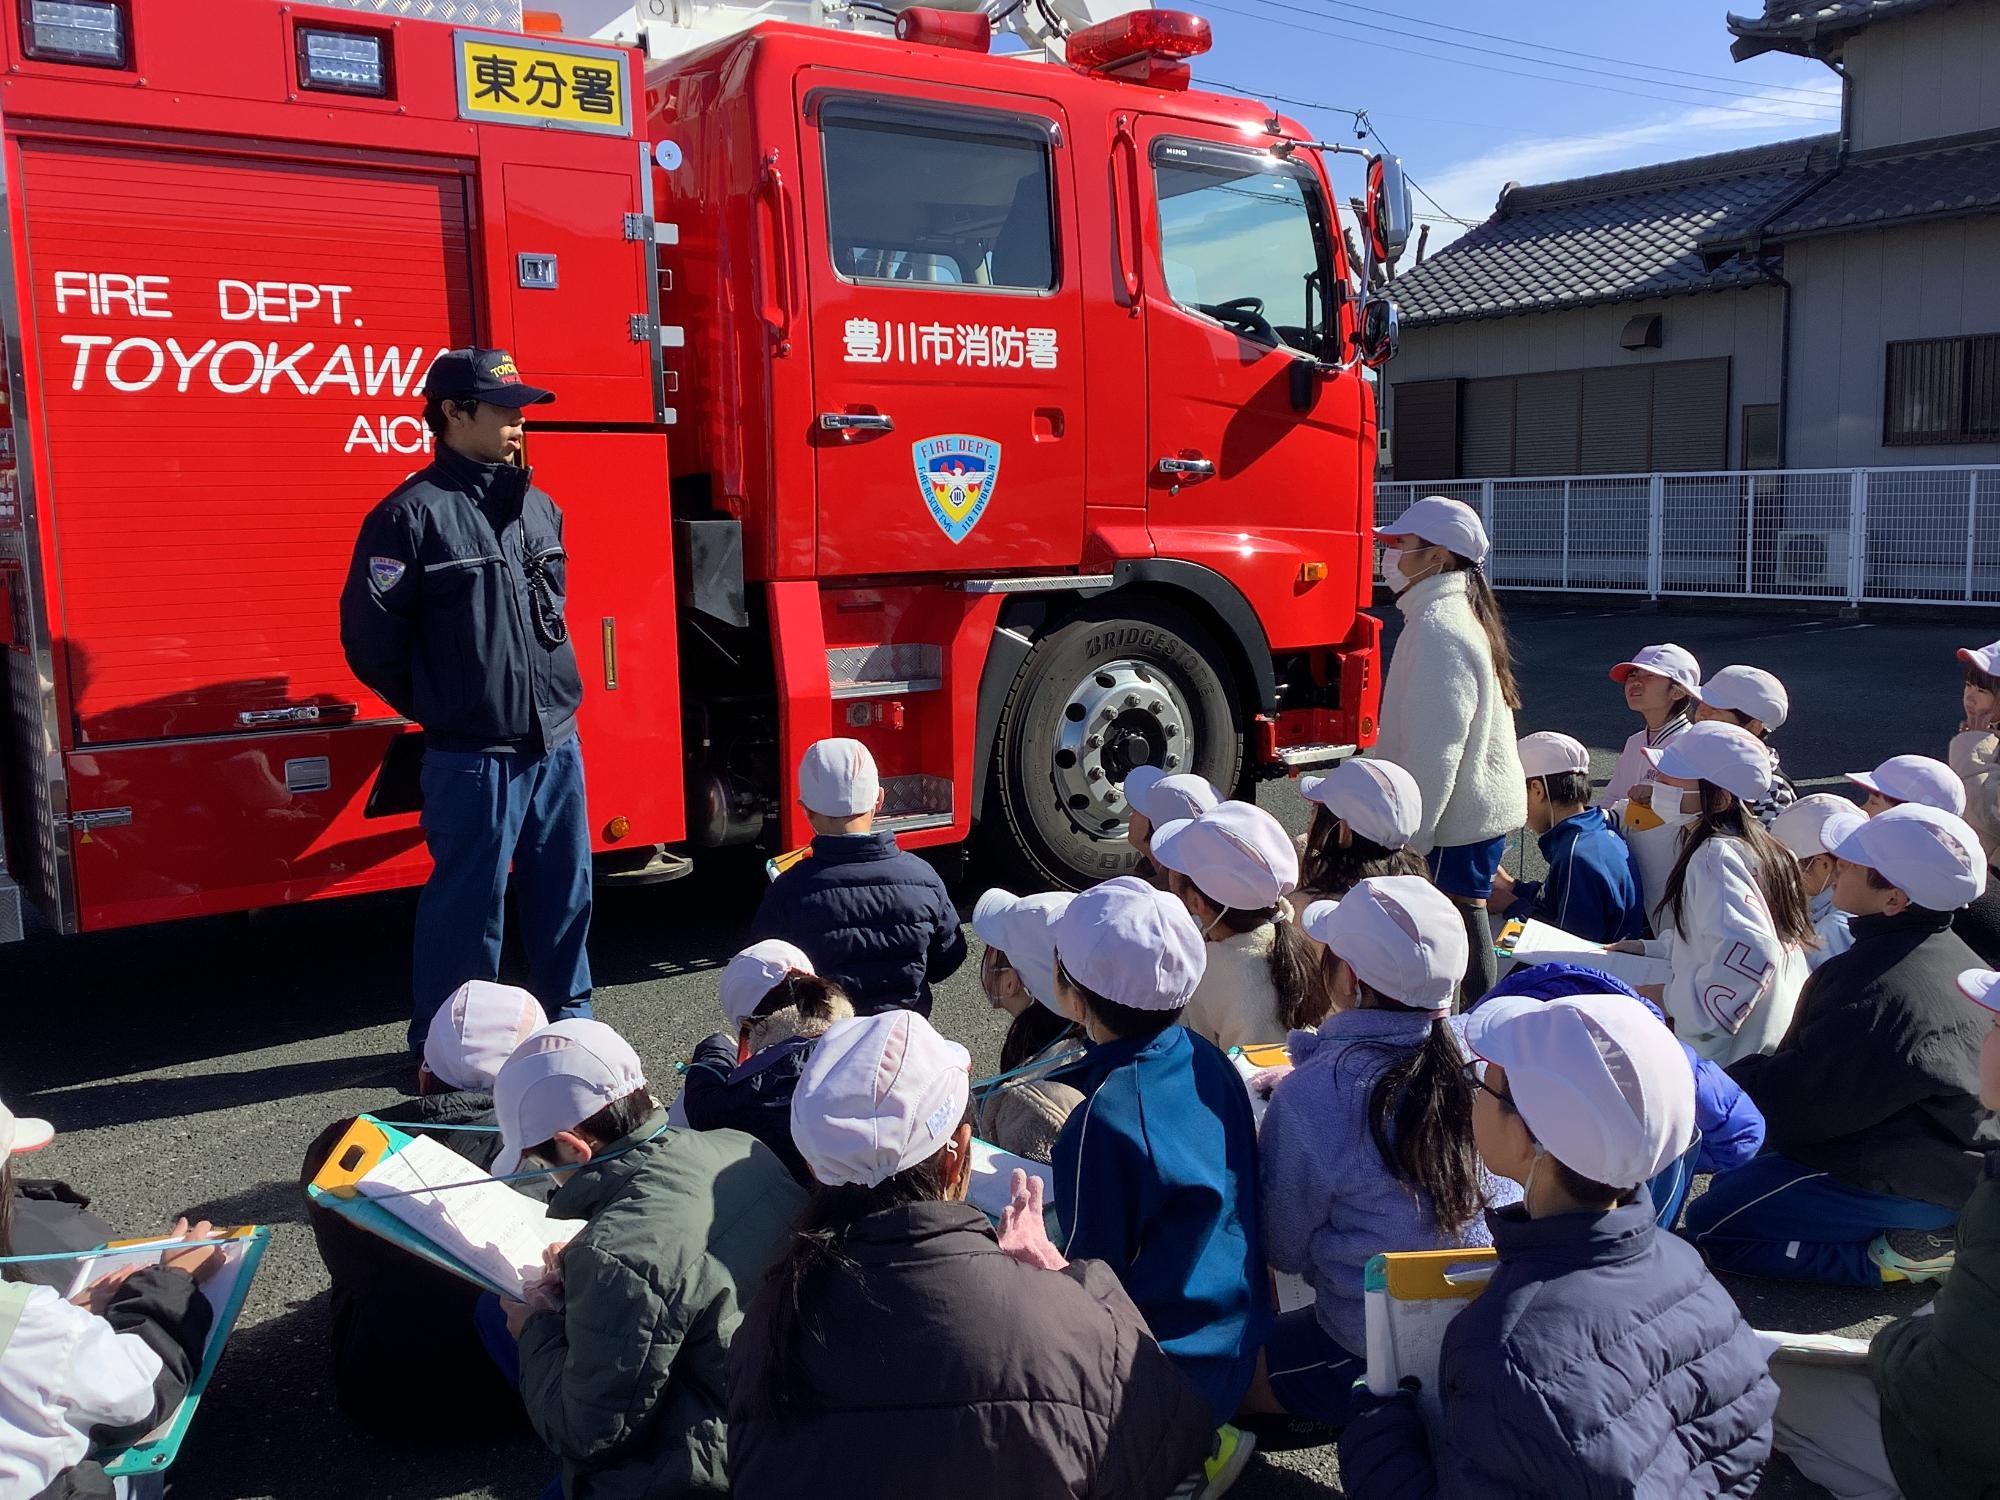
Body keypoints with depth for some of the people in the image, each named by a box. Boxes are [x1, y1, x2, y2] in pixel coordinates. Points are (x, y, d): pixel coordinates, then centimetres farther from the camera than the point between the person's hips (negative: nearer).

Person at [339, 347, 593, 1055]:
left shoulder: (537, 507, 11)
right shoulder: (411, 514, -10)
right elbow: (370, 637, -9)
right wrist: (442, 708, 1)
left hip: (556, 741, 6)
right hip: (473, 755, -6)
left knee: (565, 883, 14)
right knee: (469, 898, 3)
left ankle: (569, 1013, 30)